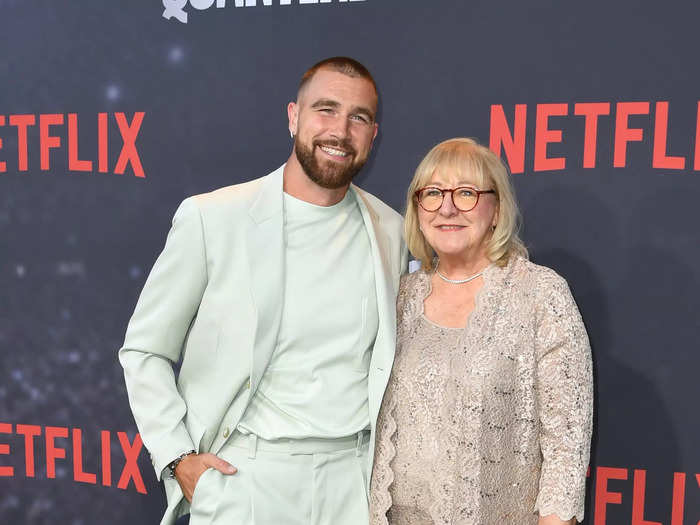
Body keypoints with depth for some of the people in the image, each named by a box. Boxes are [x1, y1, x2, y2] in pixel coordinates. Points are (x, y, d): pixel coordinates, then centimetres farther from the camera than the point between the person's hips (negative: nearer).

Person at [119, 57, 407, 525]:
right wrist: (177, 456, -8)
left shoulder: (392, 231, 2)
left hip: (353, 477, 3)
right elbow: (144, 350, -1)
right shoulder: (211, 217, -8)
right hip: (241, 474, -2)